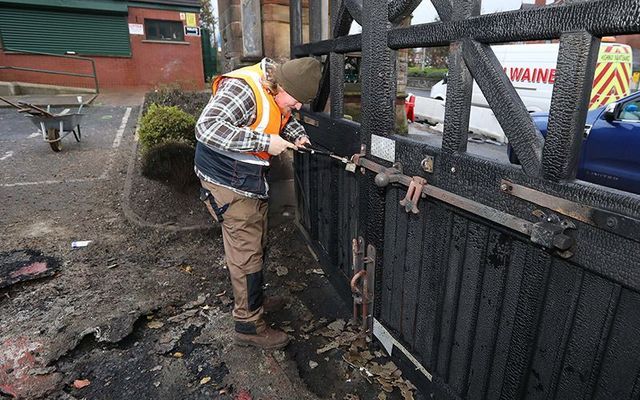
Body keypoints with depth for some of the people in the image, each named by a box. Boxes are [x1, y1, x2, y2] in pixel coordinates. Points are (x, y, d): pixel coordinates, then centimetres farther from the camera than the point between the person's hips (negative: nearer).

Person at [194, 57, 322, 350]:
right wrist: (265, 142, -35)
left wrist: (298, 135, 1)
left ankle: (254, 299, 42)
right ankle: (249, 326, 14)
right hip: (230, 183, -10)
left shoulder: (277, 92, 4)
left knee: (256, 244, 21)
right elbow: (207, 128, -37)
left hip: (251, 181, 10)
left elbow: (285, 119, 23)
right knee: (246, 254, -2)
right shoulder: (243, 89, -26)